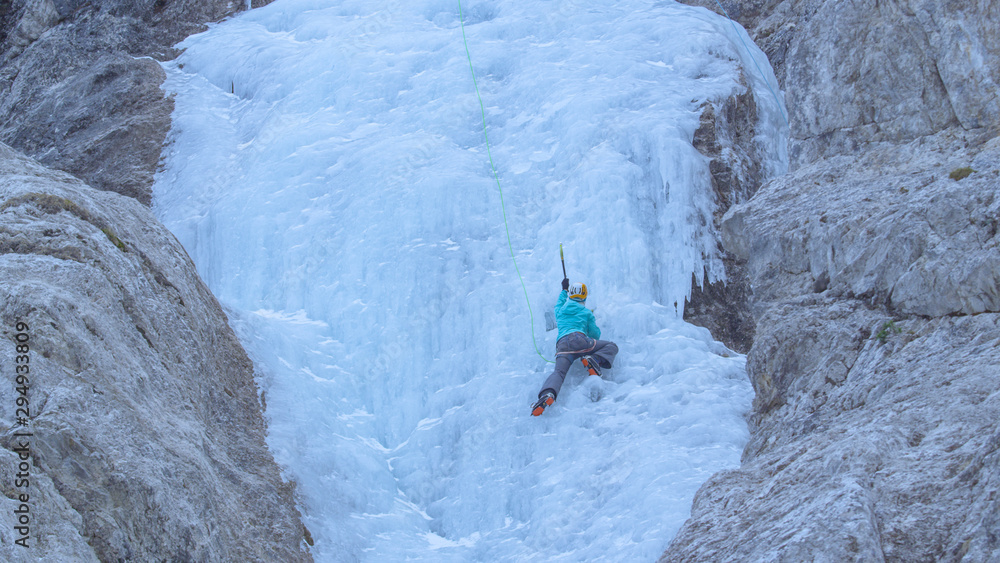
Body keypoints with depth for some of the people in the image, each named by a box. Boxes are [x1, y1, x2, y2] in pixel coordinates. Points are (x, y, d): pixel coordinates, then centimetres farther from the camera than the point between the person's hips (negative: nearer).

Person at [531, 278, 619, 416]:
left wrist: (564, 290, 74)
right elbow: (595, 334, 21)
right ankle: (595, 360, -20)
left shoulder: (560, 311, 31)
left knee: (559, 372, -18)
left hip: (561, 344, 3)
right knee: (612, 347, 10)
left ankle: (547, 394, -50)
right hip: (579, 340, -3)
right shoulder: (587, 313, 21)